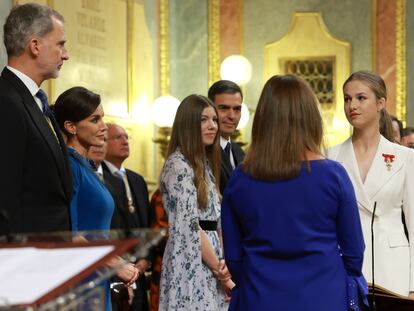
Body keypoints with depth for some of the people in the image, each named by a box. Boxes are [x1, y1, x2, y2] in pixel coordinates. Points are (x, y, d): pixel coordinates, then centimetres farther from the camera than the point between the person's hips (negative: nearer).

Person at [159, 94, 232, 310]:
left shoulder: (205, 163, 16)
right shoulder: (178, 165, -10)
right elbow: (190, 227, -15)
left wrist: (221, 267, 1)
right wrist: (219, 269, -11)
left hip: (209, 268, 8)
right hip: (190, 266, -8)